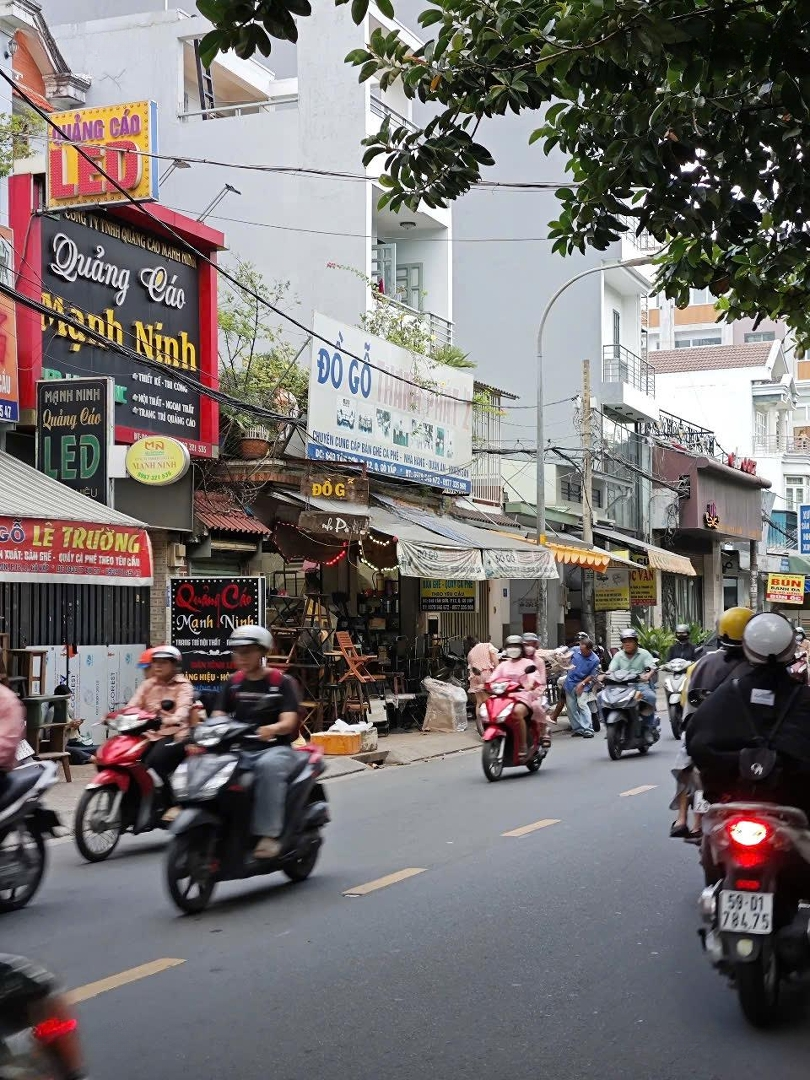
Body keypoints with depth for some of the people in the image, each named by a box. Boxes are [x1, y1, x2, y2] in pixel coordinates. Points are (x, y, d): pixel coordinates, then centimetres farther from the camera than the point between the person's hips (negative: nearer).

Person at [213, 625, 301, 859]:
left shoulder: (282, 682, 0)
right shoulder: (233, 683, 14)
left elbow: (289, 721, -12)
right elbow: (218, 717, 5)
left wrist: (272, 729, -35)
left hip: (276, 748, -4)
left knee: (268, 765, -38)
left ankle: (269, 834, -38)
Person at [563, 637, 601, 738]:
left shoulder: (595, 660, -17)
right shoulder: (575, 650, -9)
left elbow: (592, 675, -10)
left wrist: (582, 683, -17)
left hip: (582, 684, -4)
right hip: (570, 683, 4)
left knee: (581, 704, -19)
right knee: (570, 707, 5)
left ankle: (588, 729, -19)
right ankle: (578, 728, 14)